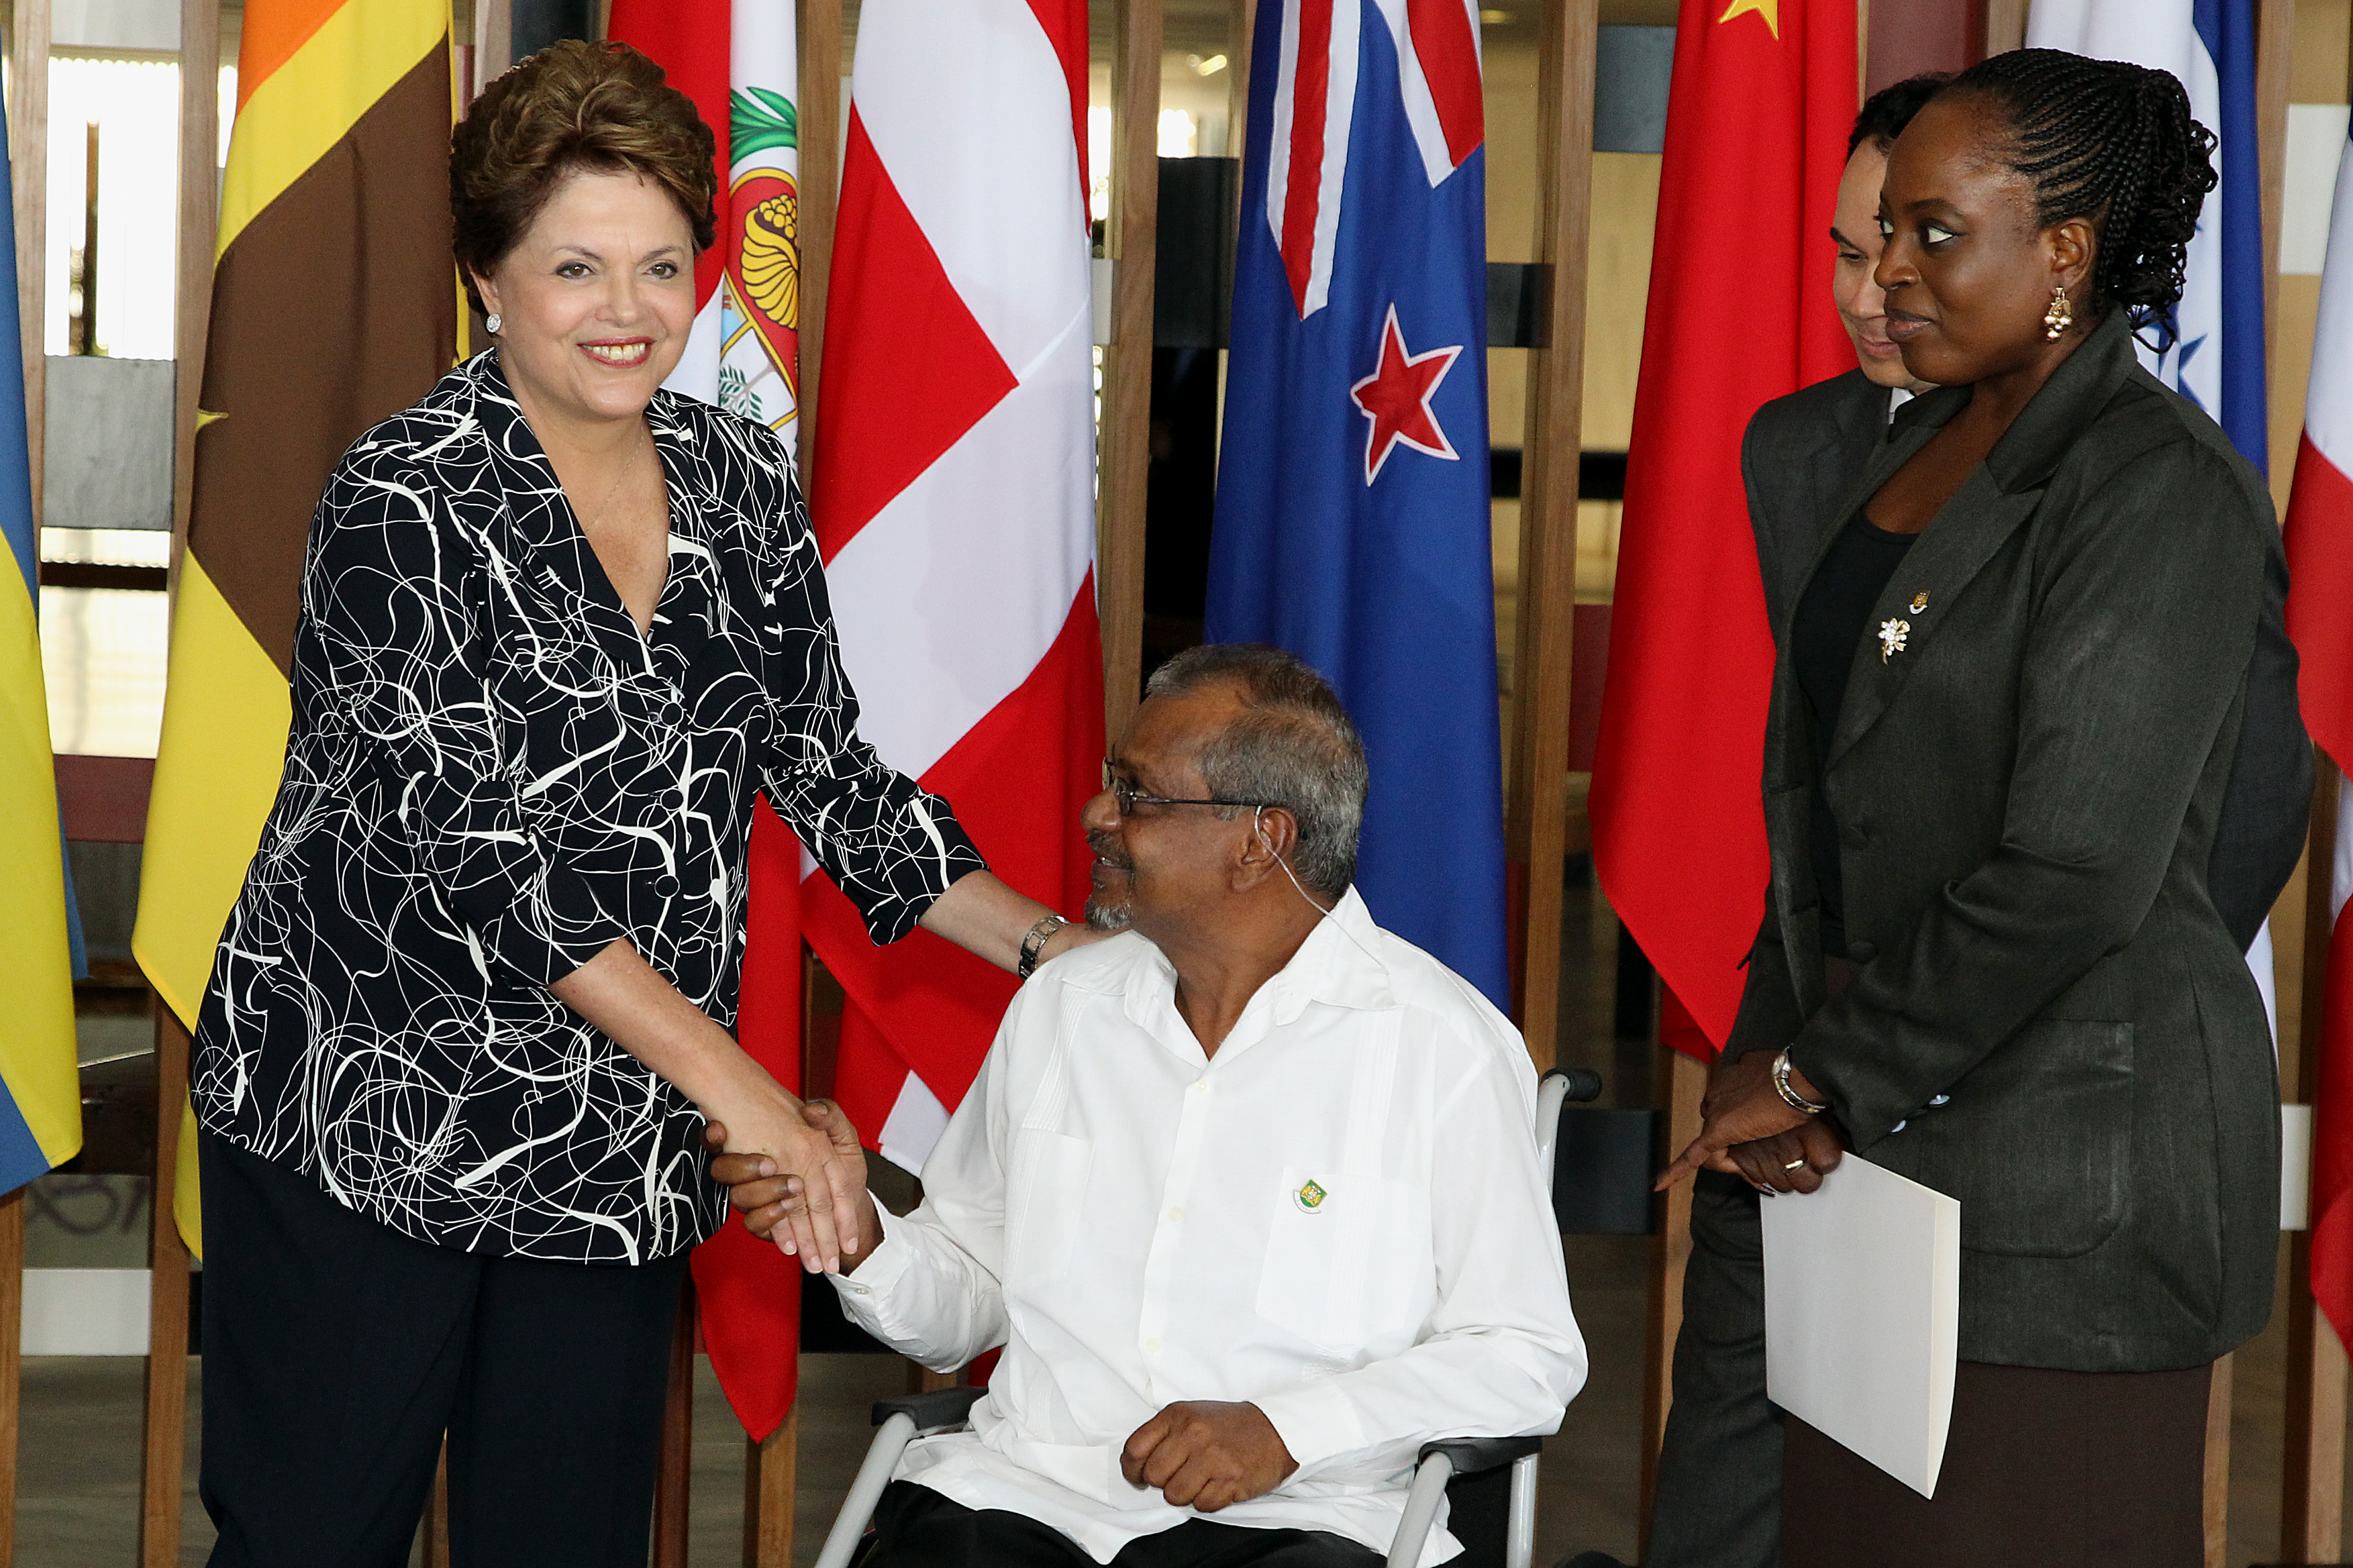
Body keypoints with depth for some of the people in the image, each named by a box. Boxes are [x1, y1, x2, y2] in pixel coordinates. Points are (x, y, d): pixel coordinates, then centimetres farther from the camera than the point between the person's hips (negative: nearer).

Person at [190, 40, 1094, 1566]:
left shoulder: (741, 483, 6)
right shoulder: (406, 502, -13)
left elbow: (829, 776, 15)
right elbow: (464, 848, -20)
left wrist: (1065, 949, 6)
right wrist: (739, 1084, -24)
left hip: (615, 1144, 5)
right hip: (370, 1122, -5)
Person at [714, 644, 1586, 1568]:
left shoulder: (1447, 1048, -1)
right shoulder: (1060, 1005, 15)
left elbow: (1527, 1358, -3)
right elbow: (967, 1303, 20)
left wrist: (1285, 1430, -14)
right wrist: (859, 1232, -2)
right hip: (1023, 1492, 4)